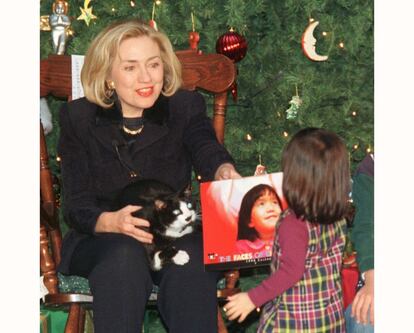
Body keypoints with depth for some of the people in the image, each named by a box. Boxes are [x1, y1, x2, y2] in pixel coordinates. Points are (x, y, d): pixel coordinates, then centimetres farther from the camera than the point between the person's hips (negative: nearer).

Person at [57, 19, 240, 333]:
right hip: (100, 240, 0)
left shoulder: (186, 107, 4)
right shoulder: (78, 117, 1)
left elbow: (207, 150, -18)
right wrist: (113, 222, -29)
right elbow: (77, 207, -5)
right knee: (124, 255, -35)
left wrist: (226, 172, -45)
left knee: (191, 256, -33)